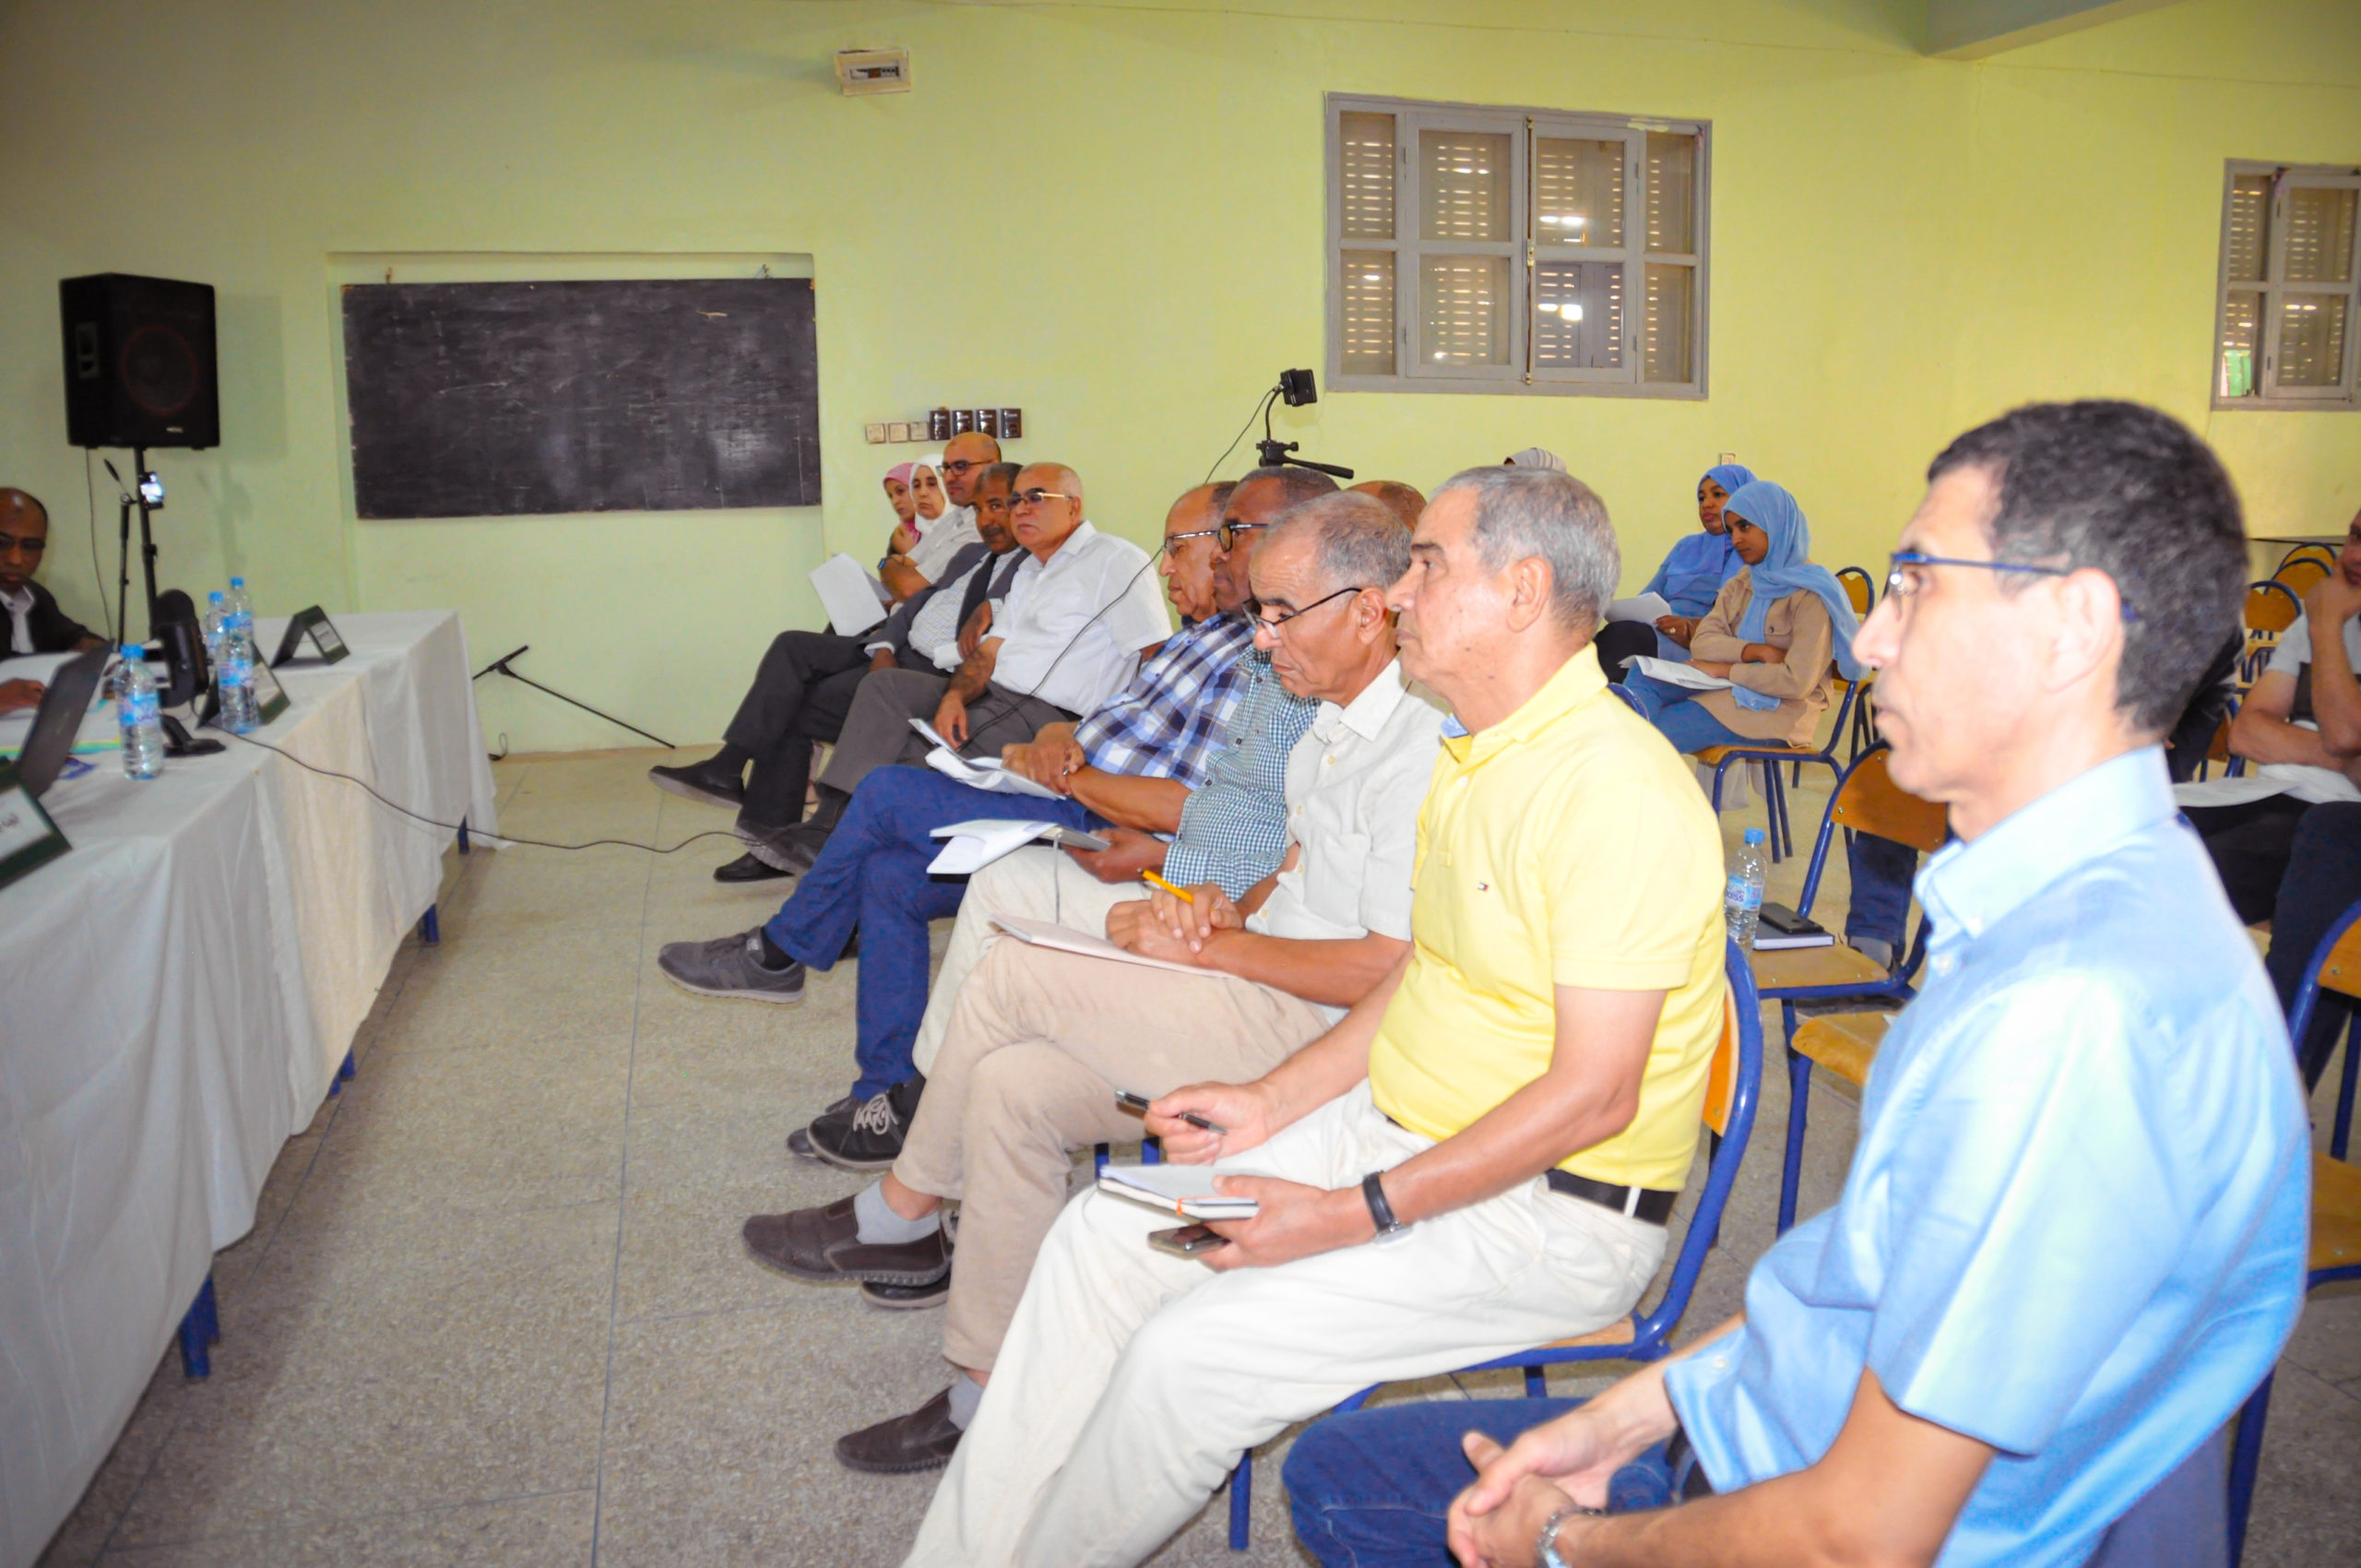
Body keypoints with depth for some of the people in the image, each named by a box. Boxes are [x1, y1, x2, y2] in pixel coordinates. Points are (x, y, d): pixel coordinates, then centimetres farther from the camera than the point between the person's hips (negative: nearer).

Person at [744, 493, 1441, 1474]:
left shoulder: (1425, 747, -18)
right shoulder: (1328, 728, 14)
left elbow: (1392, 970, -22)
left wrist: (1210, 947, -15)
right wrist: (1226, 905, 3)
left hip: (1320, 1039, -9)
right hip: (1262, 1001, 10)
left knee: (1014, 976, -16)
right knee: (1011, 1084, -7)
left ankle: (900, 1213, 7)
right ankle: (989, 1392, 5)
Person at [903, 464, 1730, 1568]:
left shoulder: (1614, 794, -22)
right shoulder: (1475, 755, 9)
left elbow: (1592, 1095, -24)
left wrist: (1356, 1215, -23)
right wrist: (1271, 1103, 6)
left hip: (1548, 1212, -9)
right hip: (1393, 1129, 9)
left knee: (1191, 1351, -19)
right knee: (1103, 1232, 2)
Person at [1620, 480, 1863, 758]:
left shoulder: (1811, 593, -9)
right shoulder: (1741, 583, 14)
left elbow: (1798, 681, -18)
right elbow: (1701, 642, 1)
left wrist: (1727, 669, -12)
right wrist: (1756, 651, -15)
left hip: (1779, 708, -7)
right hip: (1728, 687, 7)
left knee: (1651, 732, -23)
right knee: (1642, 676, -18)